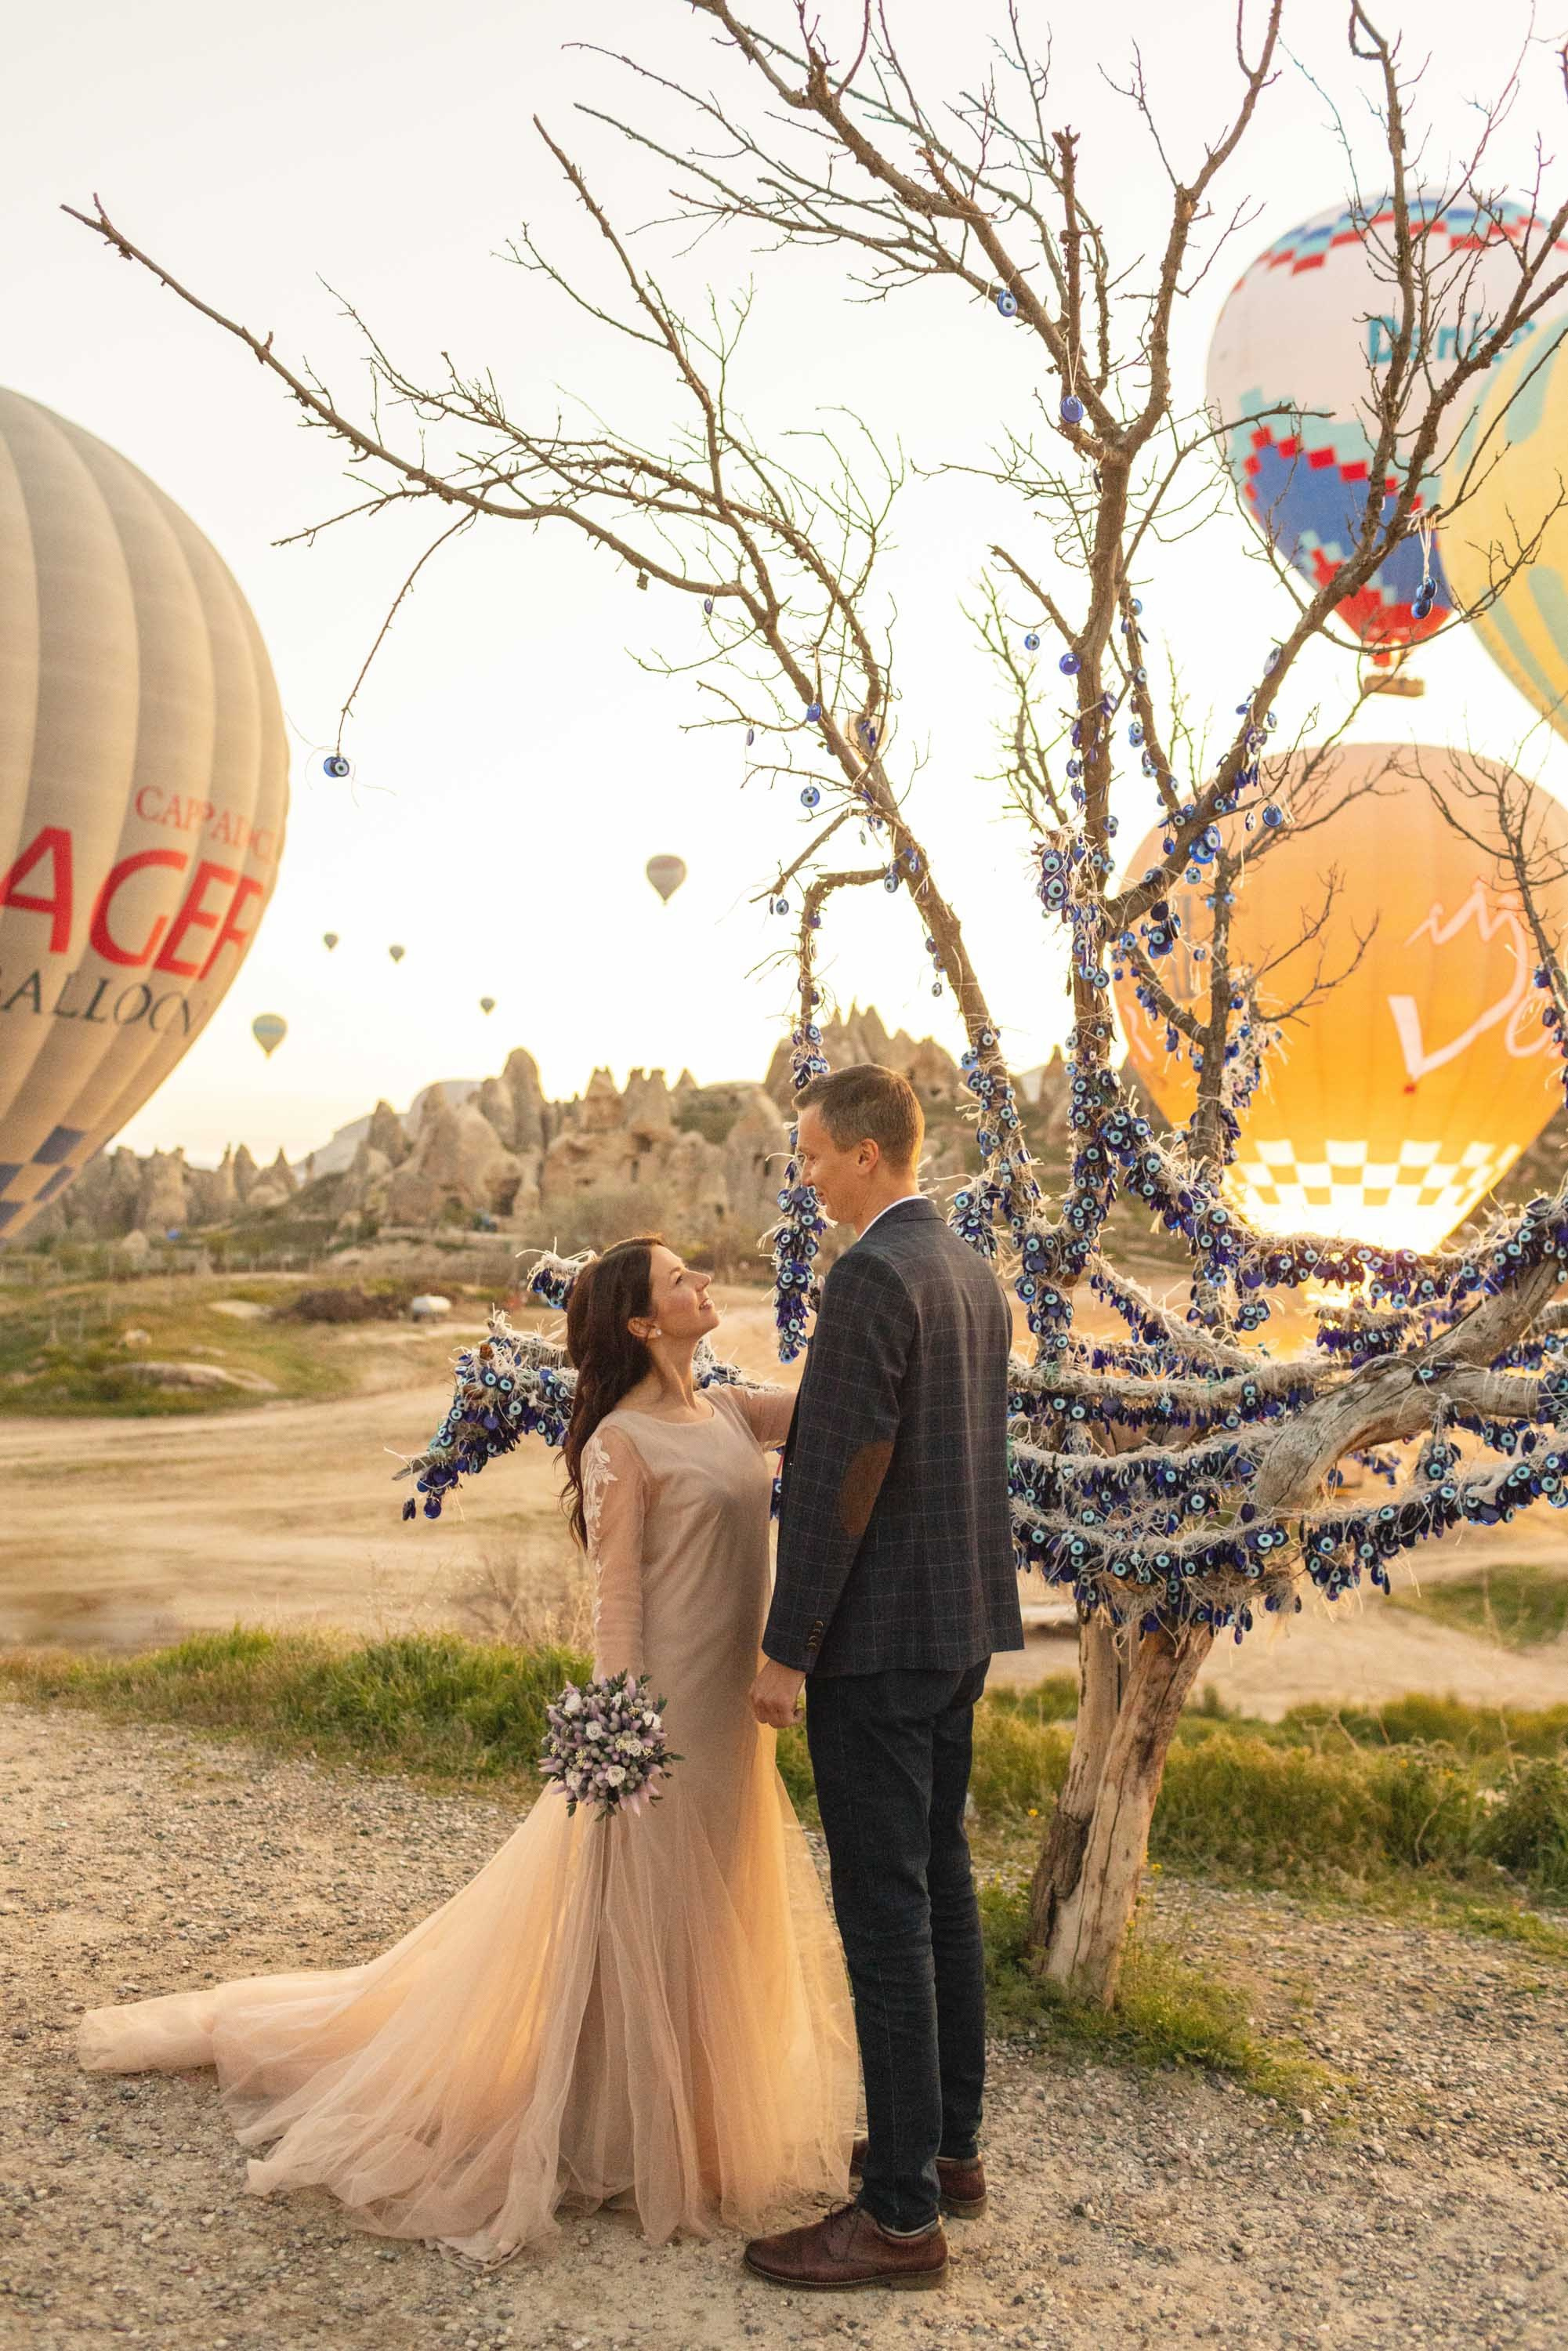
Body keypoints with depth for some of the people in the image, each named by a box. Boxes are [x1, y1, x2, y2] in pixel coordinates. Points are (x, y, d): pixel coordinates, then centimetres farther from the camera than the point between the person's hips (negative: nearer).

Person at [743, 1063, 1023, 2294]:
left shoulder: (873, 1275, -19)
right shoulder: (973, 1272, 11)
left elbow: (840, 1478, -22)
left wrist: (786, 1653, -17)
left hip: (876, 1636, -10)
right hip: (960, 1620, 10)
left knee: (884, 1912, -1)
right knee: (940, 1882, 18)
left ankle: (902, 2213, 9)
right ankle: (950, 2145, 32)